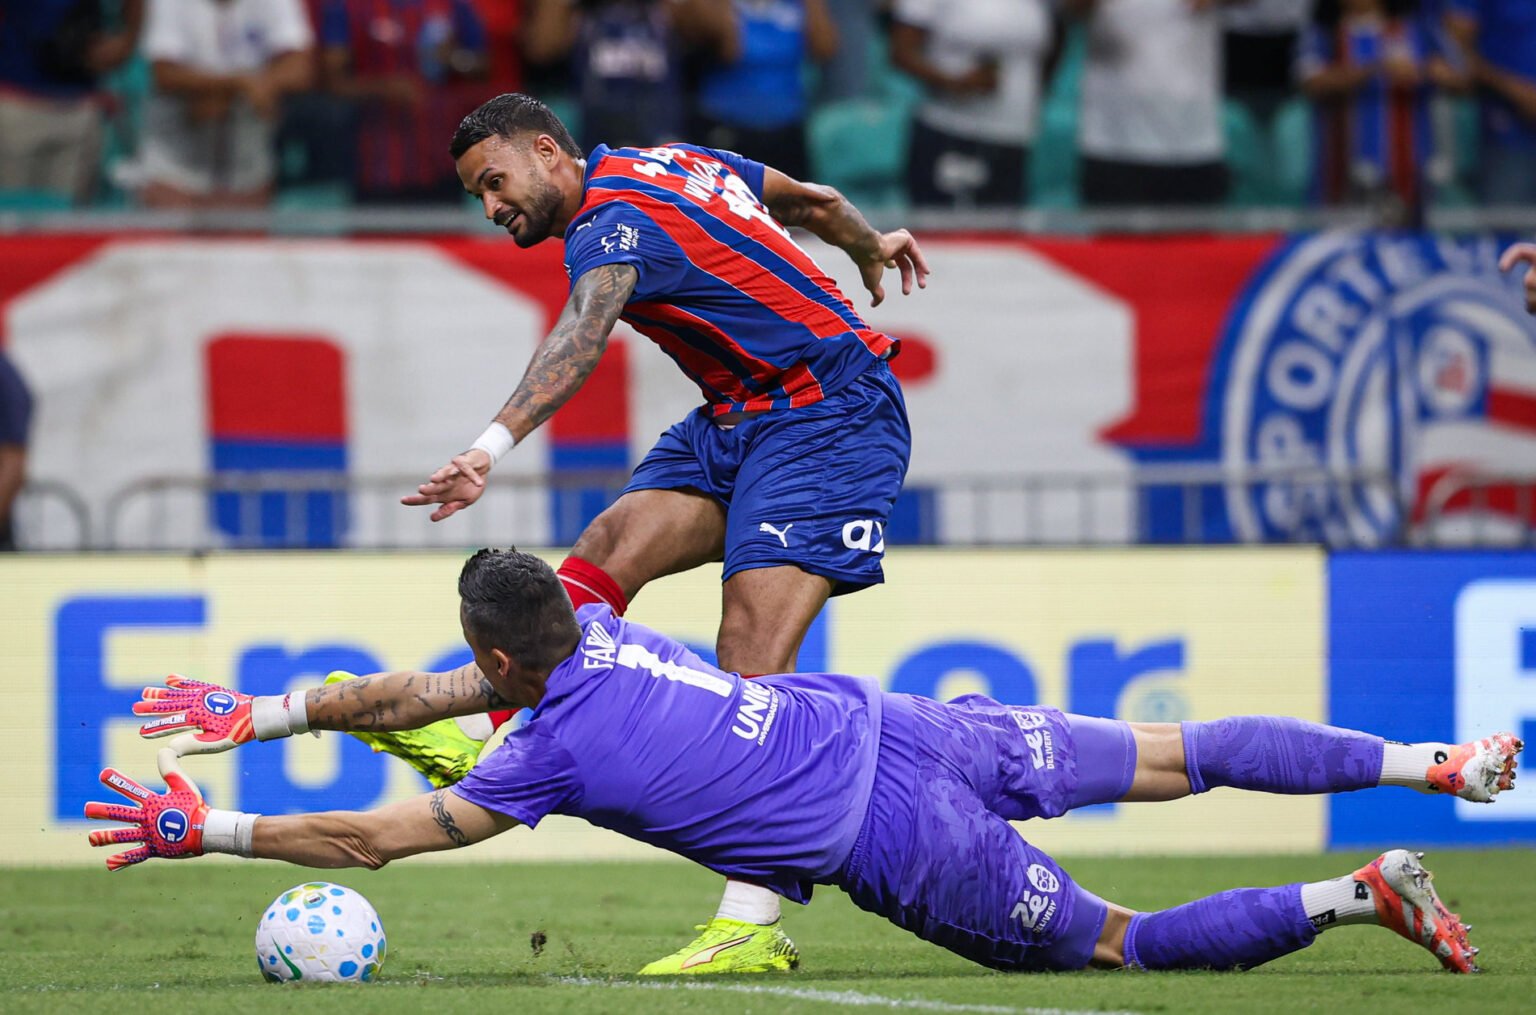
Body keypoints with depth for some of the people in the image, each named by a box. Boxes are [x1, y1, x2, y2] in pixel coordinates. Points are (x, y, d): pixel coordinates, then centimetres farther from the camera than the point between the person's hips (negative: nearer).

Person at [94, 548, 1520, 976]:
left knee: (1132, 948, 7)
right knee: (1170, 756, 17)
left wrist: (205, 833, -8)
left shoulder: (554, 753, -15)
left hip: (904, 851, -7)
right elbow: (409, 696, 21)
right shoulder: (590, 629, 7)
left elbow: (373, 841, -13)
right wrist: (264, 715, 19)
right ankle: (1427, 760, 20)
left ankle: (1363, 895, -5)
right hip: (889, 723, 7)